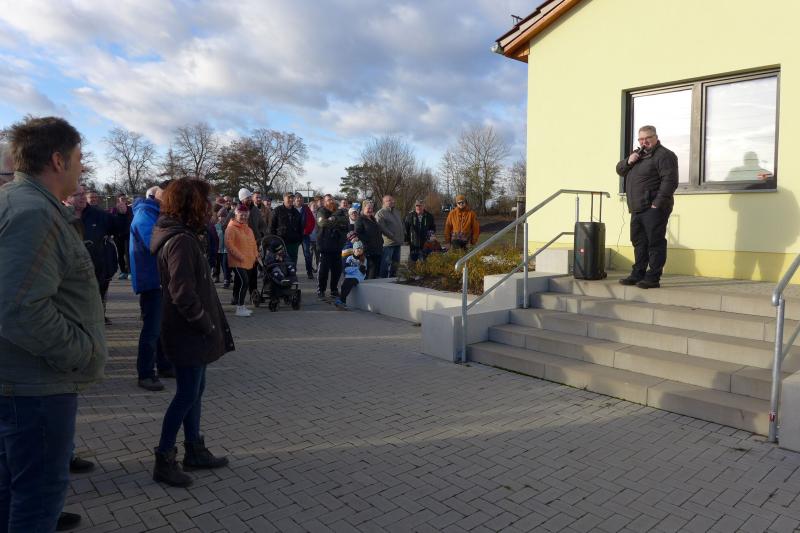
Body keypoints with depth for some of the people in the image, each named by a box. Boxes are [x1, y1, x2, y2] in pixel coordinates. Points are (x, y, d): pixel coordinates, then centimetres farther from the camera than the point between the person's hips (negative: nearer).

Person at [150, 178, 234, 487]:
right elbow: (183, 294, -26)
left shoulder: (178, 235, 11)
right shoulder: (181, 241, -21)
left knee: (194, 390, 18)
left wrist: (209, 323, 14)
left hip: (191, 332, 10)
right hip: (189, 333, -10)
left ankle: (195, 451, 31)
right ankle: (164, 460, 15)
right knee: (187, 395, 1)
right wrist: (208, 325, -16)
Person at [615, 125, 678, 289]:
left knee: (655, 243, -5)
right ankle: (637, 274, 22)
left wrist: (658, 203, -21)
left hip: (653, 209, -8)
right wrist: (628, 161, -2)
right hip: (637, 209, 9)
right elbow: (620, 170, 19)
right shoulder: (637, 154, 20)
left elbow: (670, 181, -16)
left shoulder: (664, 155, -7)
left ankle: (653, 278, -2)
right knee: (639, 242, 14)